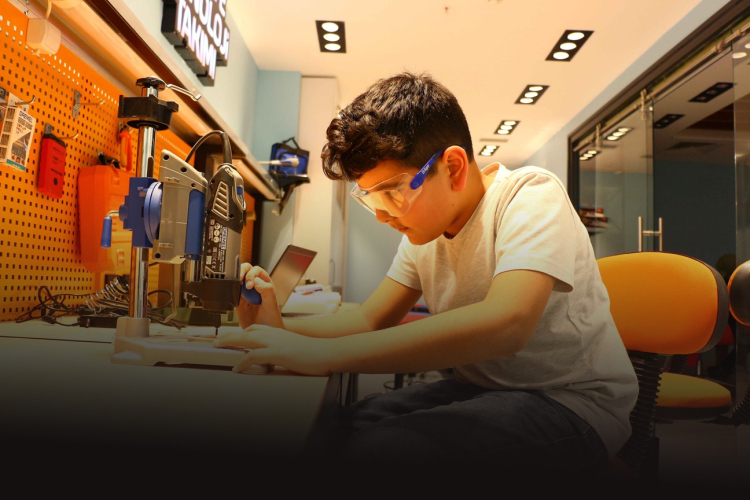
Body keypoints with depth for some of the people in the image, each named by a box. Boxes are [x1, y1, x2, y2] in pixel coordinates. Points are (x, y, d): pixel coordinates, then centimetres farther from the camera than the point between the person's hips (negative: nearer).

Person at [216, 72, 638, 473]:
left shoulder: (531, 194, -18)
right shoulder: (424, 227, 3)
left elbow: (506, 323, -36)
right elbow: (371, 319, 7)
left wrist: (324, 354, -36)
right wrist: (280, 330, -12)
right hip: (480, 390, 6)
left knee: (373, 450, -28)